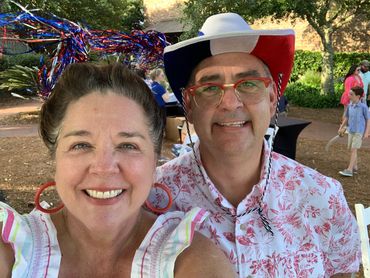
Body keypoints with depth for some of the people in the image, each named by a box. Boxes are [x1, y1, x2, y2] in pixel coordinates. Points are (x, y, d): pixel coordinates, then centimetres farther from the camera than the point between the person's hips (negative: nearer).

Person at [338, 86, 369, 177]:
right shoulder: (349, 106, 4)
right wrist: (341, 127, 11)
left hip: (359, 132, -6)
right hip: (351, 131, 6)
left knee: (353, 150, -10)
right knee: (352, 150, 12)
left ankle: (349, 170, -9)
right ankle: (355, 167, 25)